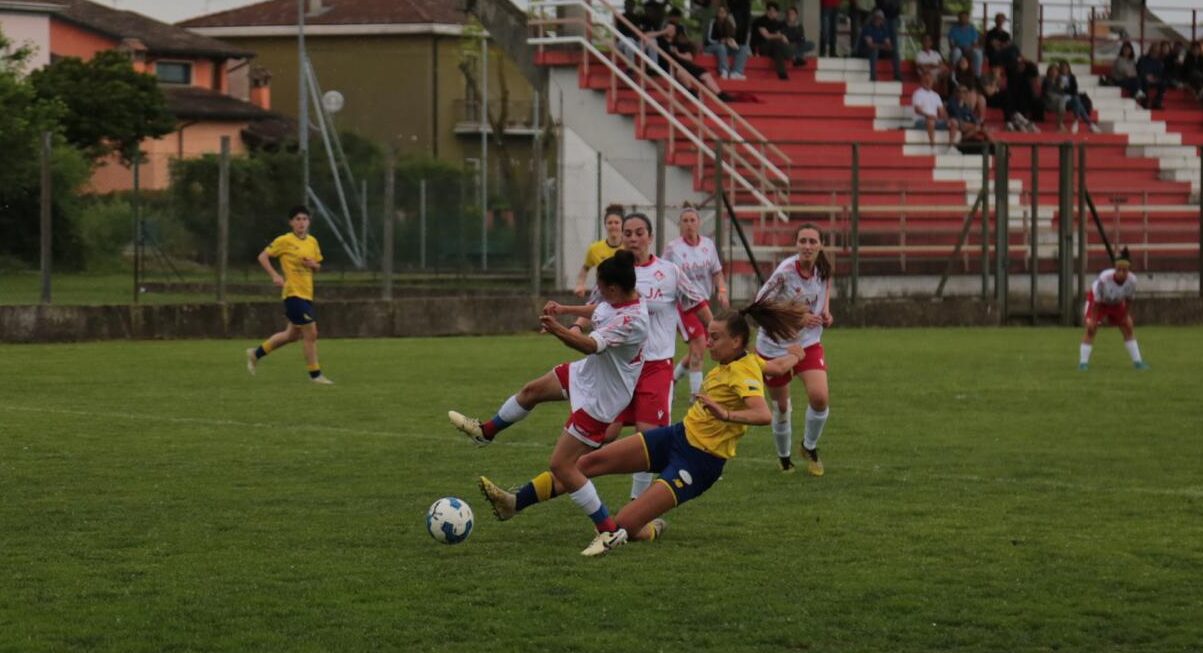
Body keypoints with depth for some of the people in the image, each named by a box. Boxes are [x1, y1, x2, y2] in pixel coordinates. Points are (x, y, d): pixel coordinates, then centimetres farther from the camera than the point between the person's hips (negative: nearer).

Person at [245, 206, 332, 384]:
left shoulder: (313, 242, 11)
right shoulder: (285, 241, -8)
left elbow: (317, 267, 21)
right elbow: (263, 257, -4)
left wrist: (313, 264, -3)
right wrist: (275, 276, -15)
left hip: (307, 294, 8)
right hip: (293, 293, -8)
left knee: (292, 334, 16)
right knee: (310, 332, -10)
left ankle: (256, 353, 32)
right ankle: (315, 374, 0)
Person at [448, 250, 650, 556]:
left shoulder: (631, 321, -35)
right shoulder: (616, 300, -8)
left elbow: (591, 345, -48)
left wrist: (559, 331, -63)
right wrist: (565, 310, 21)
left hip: (600, 397, -10)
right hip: (588, 372, 10)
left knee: (560, 465, -10)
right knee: (532, 391, 28)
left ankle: (609, 531, -4)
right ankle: (485, 431, 57)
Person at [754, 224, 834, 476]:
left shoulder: (823, 268, -8)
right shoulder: (785, 272, -24)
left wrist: (825, 309, -1)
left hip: (809, 343, 3)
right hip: (775, 346, -3)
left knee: (819, 397, -17)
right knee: (781, 406, 9)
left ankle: (810, 447, 10)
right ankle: (784, 457, 35)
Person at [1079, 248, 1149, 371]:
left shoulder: (1132, 280, -30)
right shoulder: (1104, 279, -41)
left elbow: (1128, 299, -10)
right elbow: (1097, 300, -28)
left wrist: (1125, 315, -1)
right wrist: (1093, 318, -22)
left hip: (1116, 303, 4)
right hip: (1097, 300, -4)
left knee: (1128, 327, 5)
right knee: (1091, 328, -17)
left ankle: (1137, 361, 17)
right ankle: (1083, 363, -11)